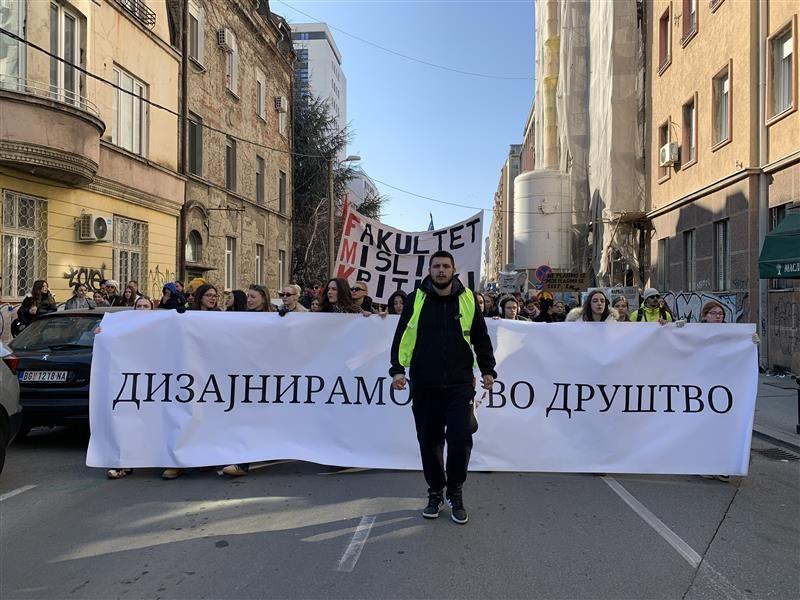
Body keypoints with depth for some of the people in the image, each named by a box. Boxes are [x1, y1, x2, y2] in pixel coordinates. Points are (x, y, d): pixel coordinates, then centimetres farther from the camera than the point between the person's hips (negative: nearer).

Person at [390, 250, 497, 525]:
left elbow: (481, 338, 13)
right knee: (429, 442, 8)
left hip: (460, 385, 0)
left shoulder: (468, 299, 5)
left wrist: (488, 369, 9)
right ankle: (435, 493, 26)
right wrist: (398, 369, -8)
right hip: (424, 386, 0)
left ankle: (455, 494, 17)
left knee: (460, 439, -5)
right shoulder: (416, 300, 3)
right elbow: (402, 337, 2)